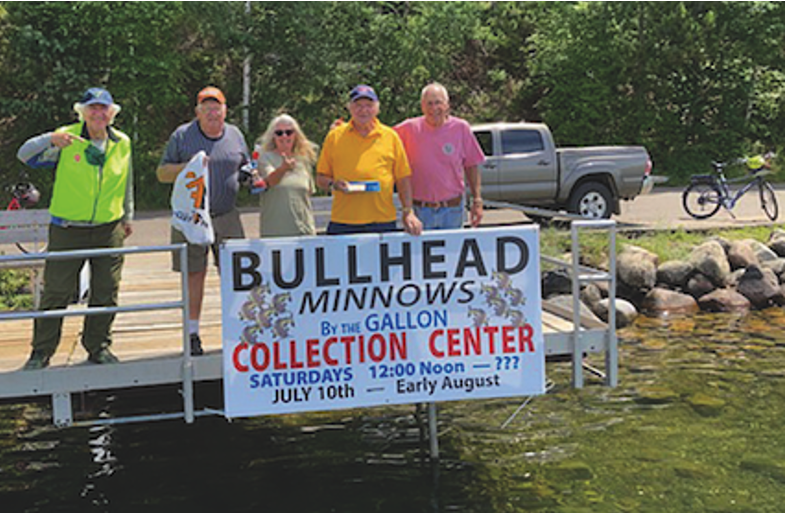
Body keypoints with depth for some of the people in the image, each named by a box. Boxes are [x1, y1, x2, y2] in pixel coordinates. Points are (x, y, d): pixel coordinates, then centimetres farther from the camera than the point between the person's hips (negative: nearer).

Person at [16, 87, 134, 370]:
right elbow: (25, 155, -11)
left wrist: (127, 217, 26)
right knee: (56, 292, 2)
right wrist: (50, 140, -29)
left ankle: (98, 346, 24)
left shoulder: (122, 143, 6)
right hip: (67, 230, -3)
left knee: (106, 292, 8)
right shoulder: (66, 139, -4)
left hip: (109, 230, 3)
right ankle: (41, 351, 14)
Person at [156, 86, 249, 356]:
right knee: (194, 274, 2)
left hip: (227, 215, 2)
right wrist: (187, 167, -16)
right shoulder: (182, 135, 2)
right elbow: (162, 172, 2)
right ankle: (193, 333, 12)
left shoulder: (235, 135, 11)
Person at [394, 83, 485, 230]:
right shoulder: (408, 129, -4)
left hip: (452, 210, 1)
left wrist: (477, 201, 1)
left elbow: (471, 167, 5)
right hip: (419, 211, -1)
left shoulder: (461, 128, -1)